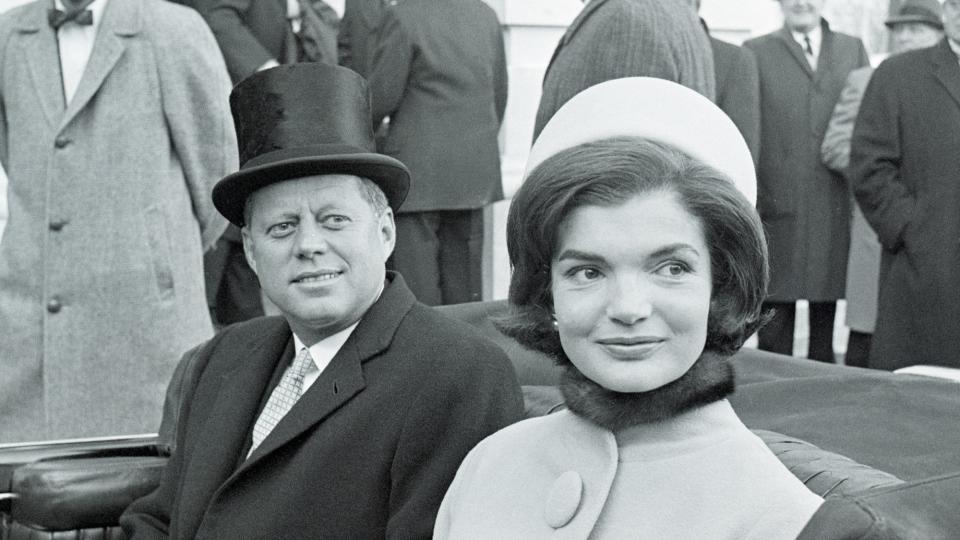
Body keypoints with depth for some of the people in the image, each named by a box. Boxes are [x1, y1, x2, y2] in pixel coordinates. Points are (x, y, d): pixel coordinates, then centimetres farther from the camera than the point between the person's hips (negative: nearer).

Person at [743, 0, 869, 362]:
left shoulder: (852, 50, 14)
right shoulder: (756, 52, 5)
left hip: (835, 216, 3)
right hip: (776, 209, -2)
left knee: (825, 330, 10)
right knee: (774, 334, 1)